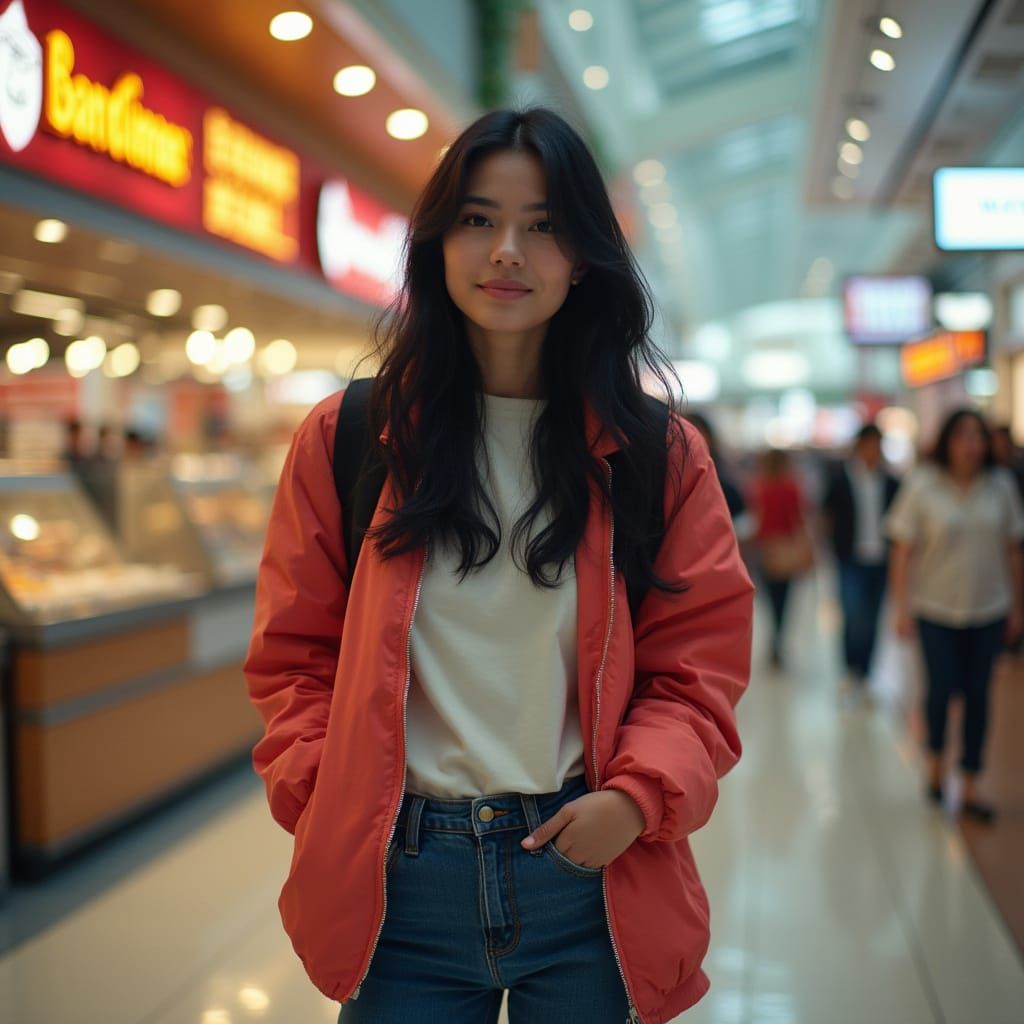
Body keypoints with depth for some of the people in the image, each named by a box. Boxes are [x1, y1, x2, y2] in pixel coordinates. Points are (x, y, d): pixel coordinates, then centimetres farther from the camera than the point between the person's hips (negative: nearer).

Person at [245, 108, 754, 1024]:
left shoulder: (658, 455, 2)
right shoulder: (345, 440, 2)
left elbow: (699, 665, 3)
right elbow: (295, 655, 5)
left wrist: (637, 796, -12)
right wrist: (326, 804, -8)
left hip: (591, 875, 0)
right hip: (398, 875, 0)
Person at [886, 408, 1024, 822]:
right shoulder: (922, 486, -8)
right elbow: (903, 550, -7)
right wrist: (902, 608, -10)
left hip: (987, 609, 3)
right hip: (935, 607, -2)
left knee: (977, 694, 5)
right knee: (942, 687, -7)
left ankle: (970, 788, 15)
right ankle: (936, 760, 23)